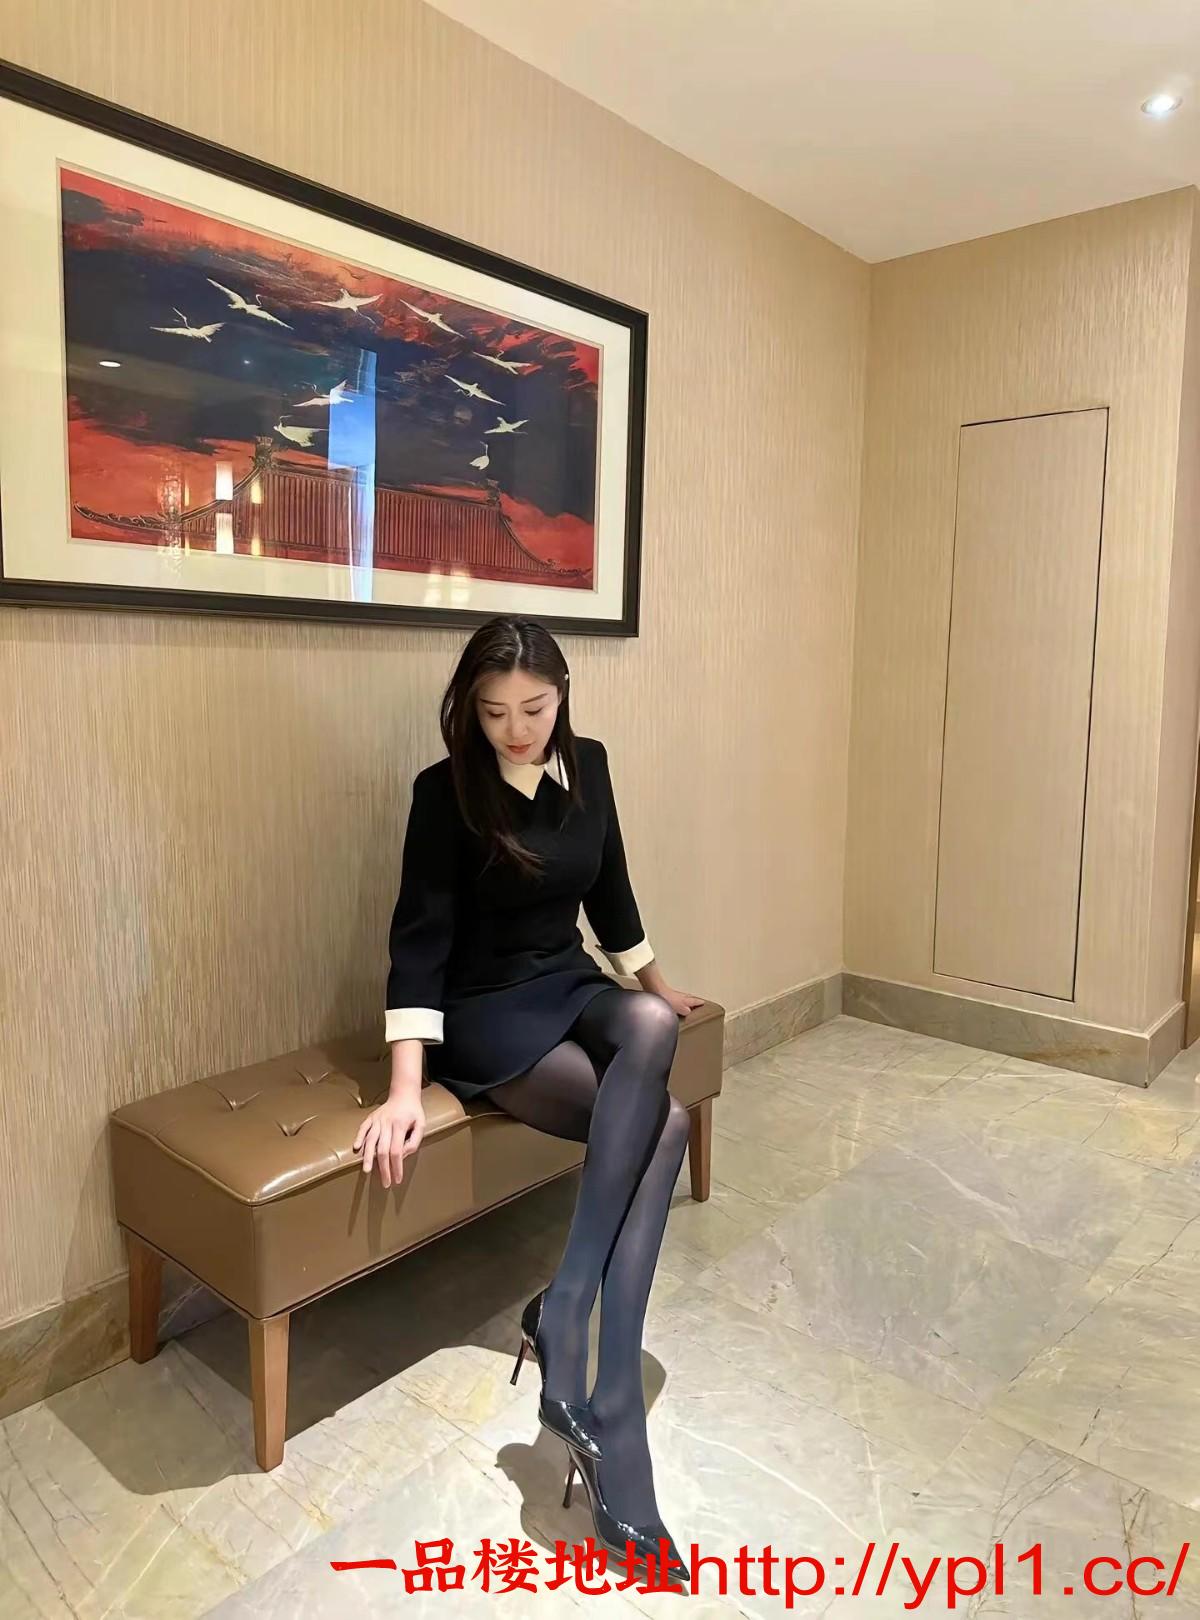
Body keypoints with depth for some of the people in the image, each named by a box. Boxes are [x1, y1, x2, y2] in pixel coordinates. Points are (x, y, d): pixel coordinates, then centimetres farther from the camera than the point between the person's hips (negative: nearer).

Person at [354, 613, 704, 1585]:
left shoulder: (587, 766, 4)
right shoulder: (447, 792, -12)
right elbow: (420, 937, -18)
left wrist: (659, 986, 25)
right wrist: (405, 1088, -26)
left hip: (573, 986, 6)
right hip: (485, 1012, -5)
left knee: (650, 1024, -30)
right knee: (662, 1121, -25)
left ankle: (563, 1314, -27)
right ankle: (608, 1418, -21)